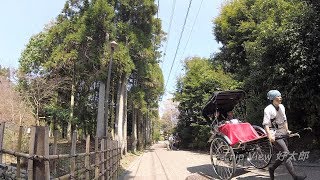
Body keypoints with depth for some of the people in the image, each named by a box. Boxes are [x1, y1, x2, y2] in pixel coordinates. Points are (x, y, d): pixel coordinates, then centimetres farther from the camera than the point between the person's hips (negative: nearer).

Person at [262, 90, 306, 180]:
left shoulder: (281, 107, 10)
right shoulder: (268, 109, -13)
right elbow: (265, 124, -17)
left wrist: (287, 130, 22)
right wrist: (270, 136, -26)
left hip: (282, 133, 8)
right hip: (275, 134, -8)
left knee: (284, 155, 9)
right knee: (286, 153, -13)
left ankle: (272, 168, 26)